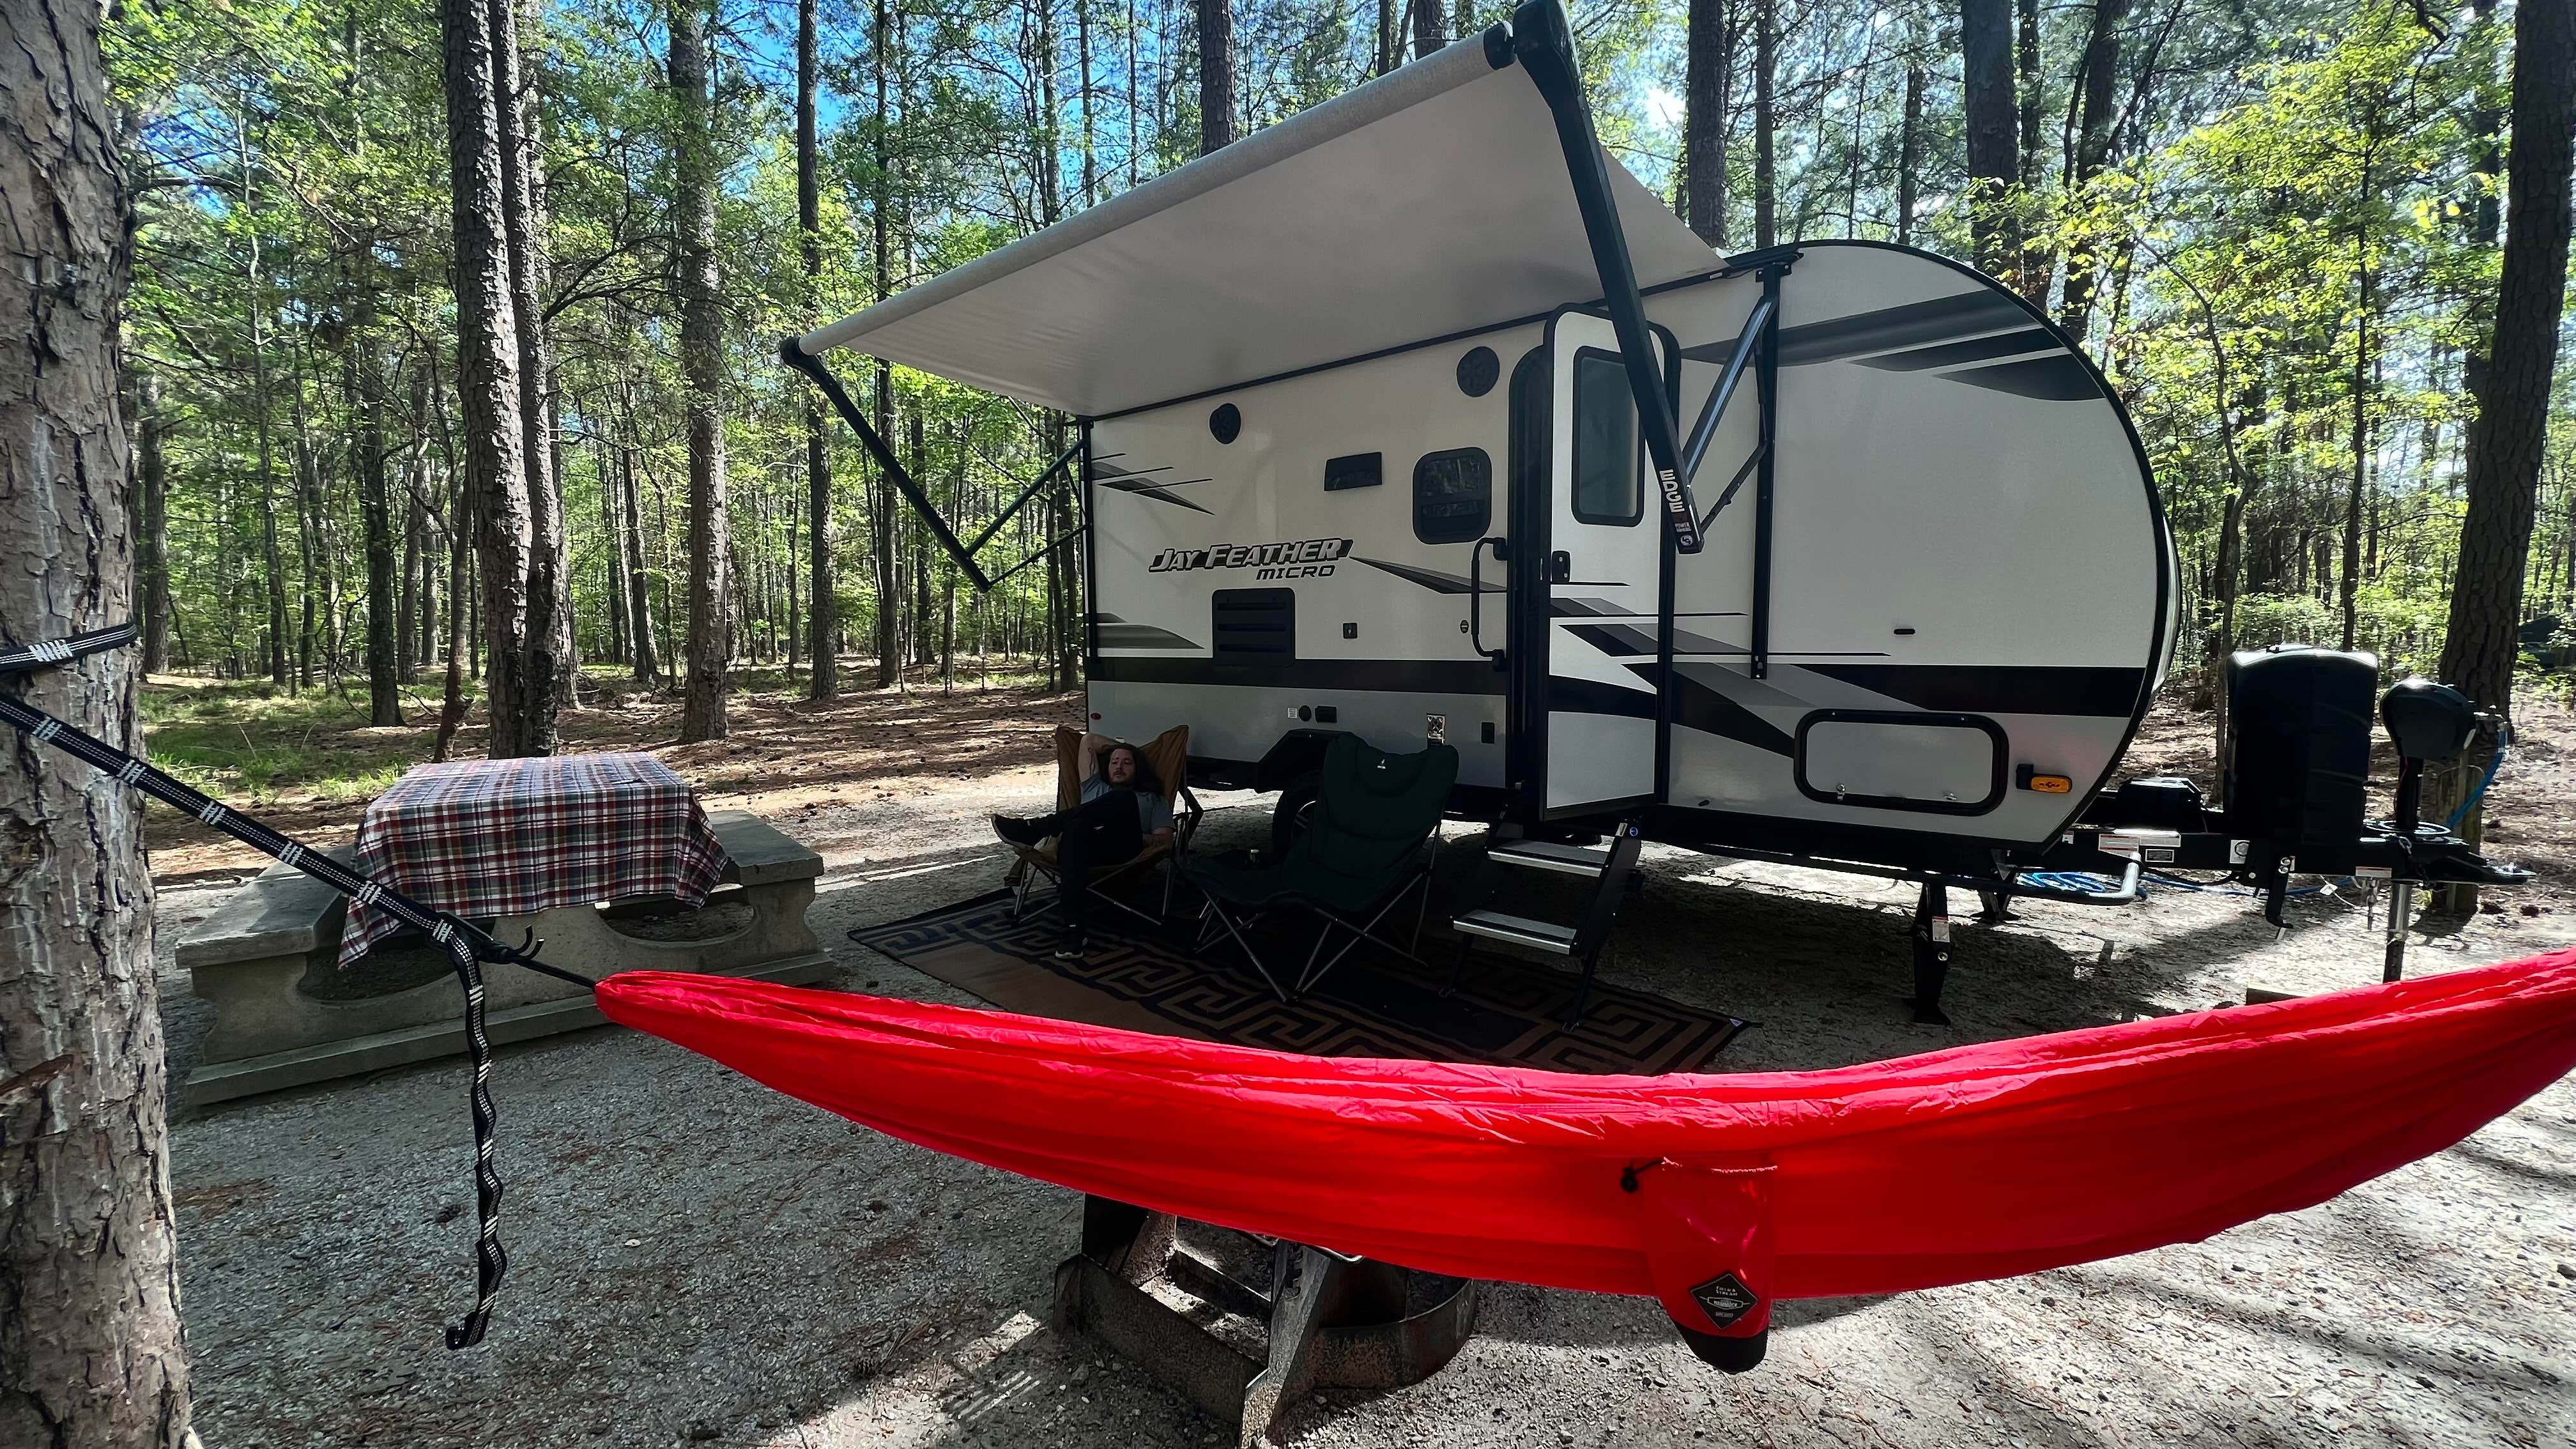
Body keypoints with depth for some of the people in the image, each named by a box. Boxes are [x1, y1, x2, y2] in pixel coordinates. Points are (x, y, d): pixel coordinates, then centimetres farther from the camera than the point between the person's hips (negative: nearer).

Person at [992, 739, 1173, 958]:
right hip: (1083, 845, 2)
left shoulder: (1153, 799, 31)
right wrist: (1122, 744, 53)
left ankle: (1034, 828, -35)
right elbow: (1088, 742, 45)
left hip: (1125, 853, -1)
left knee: (1124, 798, -34)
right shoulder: (1095, 786, 40)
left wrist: (1136, 836, -3)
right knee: (1076, 825, -41)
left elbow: (1164, 840, 14)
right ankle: (1073, 928, -53)